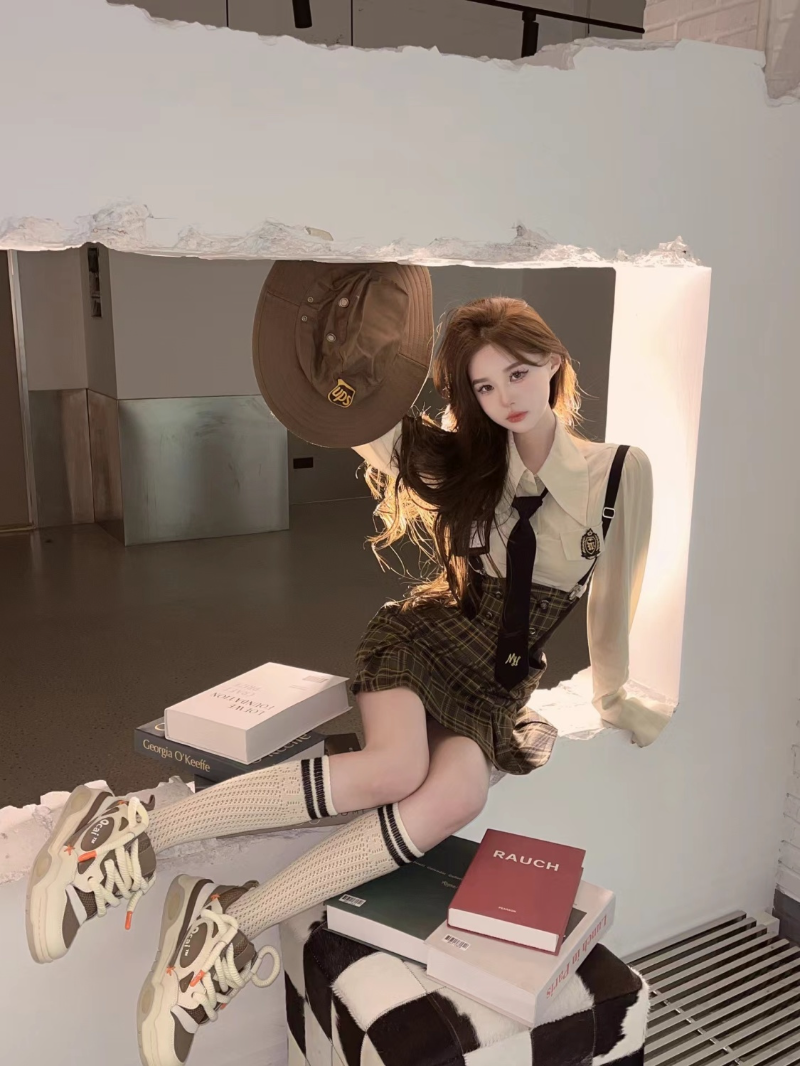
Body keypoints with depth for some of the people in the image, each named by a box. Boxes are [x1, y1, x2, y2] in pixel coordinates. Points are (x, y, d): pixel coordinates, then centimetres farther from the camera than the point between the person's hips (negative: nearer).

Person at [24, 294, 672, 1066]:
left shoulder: (621, 471, -1)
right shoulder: (464, 457, 3)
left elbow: (613, 596, 10)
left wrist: (612, 696, 20)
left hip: (500, 680, 1)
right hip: (424, 633, -1)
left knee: (452, 801, -33)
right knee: (393, 769, -34)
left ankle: (231, 923, -32)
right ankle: (136, 834, -33)